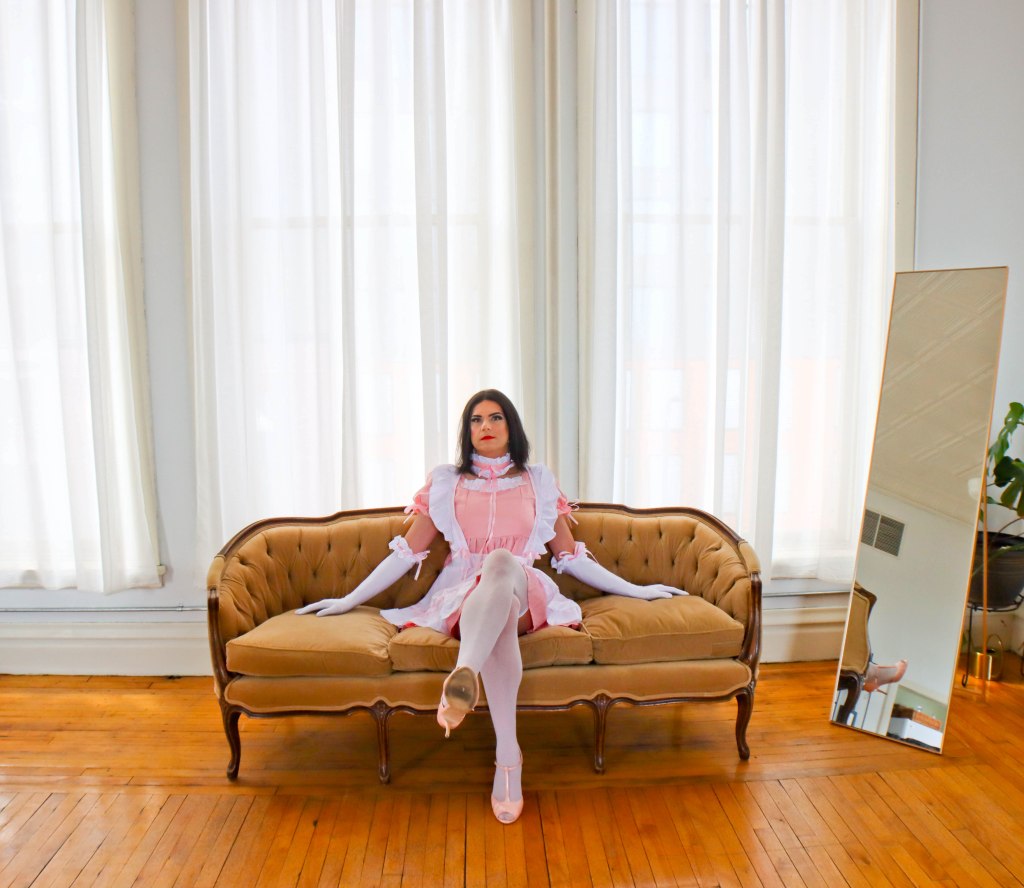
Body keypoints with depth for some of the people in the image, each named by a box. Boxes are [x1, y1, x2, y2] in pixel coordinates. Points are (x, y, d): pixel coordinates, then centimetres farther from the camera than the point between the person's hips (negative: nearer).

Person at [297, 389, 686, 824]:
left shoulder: (539, 482, 19)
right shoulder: (444, 483, 17)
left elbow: (570, 556, 19)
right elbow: (407, 552, 16)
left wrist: (636, 590, 15)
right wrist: (349, 600, 11)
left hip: (526, 596, 0)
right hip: (463, 598, 0)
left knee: (502, 563, -38)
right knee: (498, 614, -40)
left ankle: (463, 675, -63)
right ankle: (508, 755, -49)